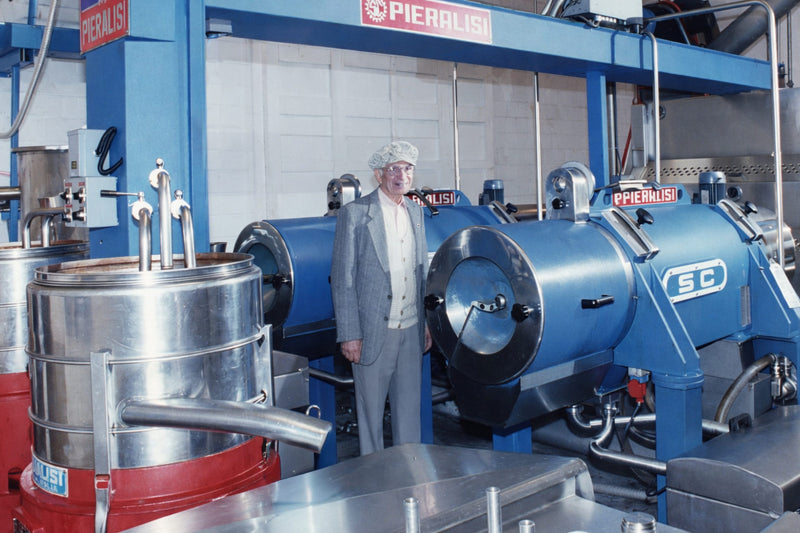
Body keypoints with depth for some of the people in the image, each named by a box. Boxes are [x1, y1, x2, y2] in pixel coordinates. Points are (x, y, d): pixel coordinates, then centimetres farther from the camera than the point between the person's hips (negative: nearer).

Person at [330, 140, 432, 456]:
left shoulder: (415, 212, 10)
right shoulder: (355, 214, -8)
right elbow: (343, 279, -10)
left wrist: (427, 322, 12)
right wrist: (349, 335, -13)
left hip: (412, 331, 5)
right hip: (373, 332, -5)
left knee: (410, 408, 14)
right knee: (371, 409, 7)